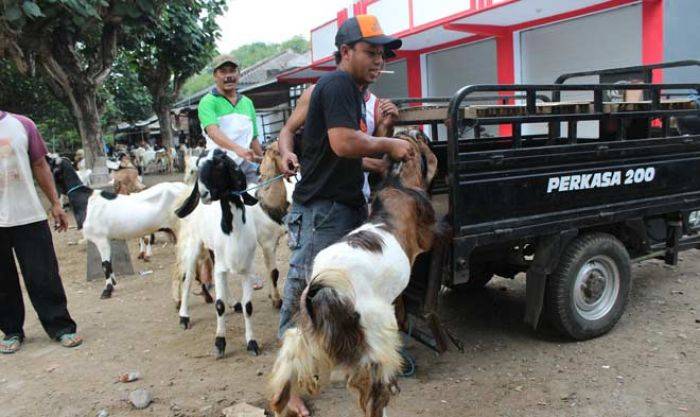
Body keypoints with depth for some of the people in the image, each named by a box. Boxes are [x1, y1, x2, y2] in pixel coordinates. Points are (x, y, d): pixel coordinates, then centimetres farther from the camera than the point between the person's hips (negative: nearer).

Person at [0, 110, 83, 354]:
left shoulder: (22, 124, 2)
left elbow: (40, 166, 8)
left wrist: (55, 203, 6)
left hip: (29, 217, 0)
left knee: (44, 276, 4)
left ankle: (60, 327, 13)